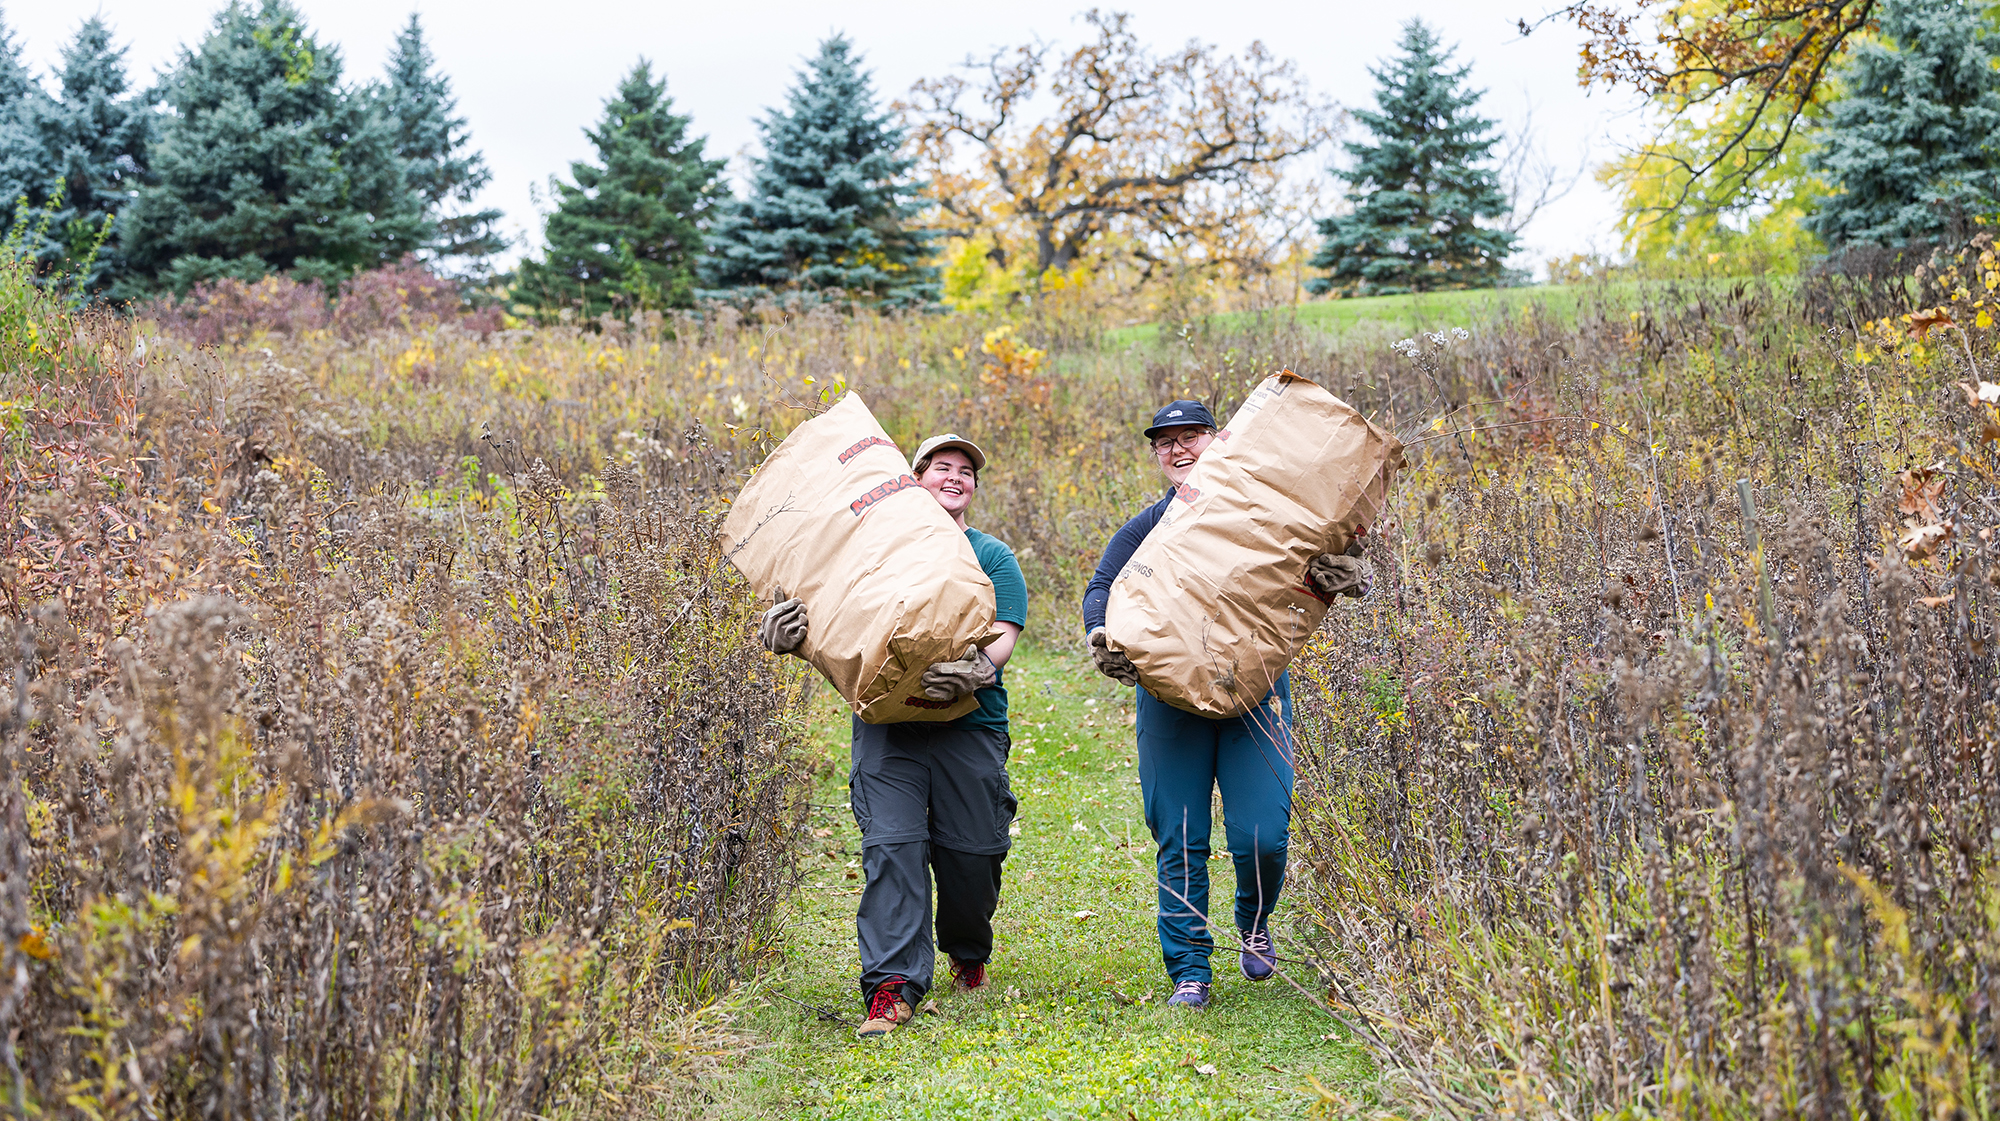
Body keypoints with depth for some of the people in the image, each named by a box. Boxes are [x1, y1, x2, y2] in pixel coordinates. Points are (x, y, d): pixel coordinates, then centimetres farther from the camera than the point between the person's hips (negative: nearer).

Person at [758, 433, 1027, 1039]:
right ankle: (892, 986, -15)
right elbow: (826, 601, 11)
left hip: (969, 724, 0)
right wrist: (785, 621, -14)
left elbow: (1004, 633, -1)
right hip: (886, 724, 0)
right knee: (891, 847, -13)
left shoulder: (993, 556, 12)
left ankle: (969, 954, 32)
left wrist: (975, 670, -24)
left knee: (972, 851, 3)